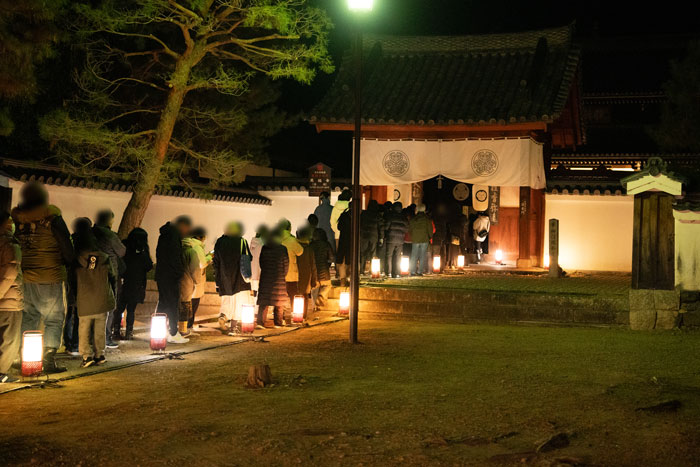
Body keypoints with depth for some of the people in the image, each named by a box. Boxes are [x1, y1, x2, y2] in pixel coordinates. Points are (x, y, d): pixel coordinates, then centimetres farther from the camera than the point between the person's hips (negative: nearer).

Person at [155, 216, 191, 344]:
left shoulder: (166, 233, 16)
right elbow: (174, 257, -20)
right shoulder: (173, 235, -14)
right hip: (170, 276, -10)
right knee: (173, 304, -4)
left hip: (161, 274, 10)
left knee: (163, 303, 15)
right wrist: (181, 272, -10)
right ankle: (173, 334, -1)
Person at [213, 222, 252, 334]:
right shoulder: (242, 241, -7)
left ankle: (223, 316, -11)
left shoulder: (219, 242, 4)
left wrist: (217, 277, 13)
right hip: (239, 278, -3)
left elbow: (216, 262, 7)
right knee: (239, 300, 5)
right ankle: (234, 325, 1)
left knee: (227, 299, 16)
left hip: (224, 277, 3)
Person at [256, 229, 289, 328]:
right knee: (279, 303, 7)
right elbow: (286, 265, -3)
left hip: (265, 278, 3)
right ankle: (278, 323, 8)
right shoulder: (282, 249, -7)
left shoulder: (264, 248, 1)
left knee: (263, 302, 5)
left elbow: (261, 263, 7)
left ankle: (260, 322, -1)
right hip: (279, 279, -2)